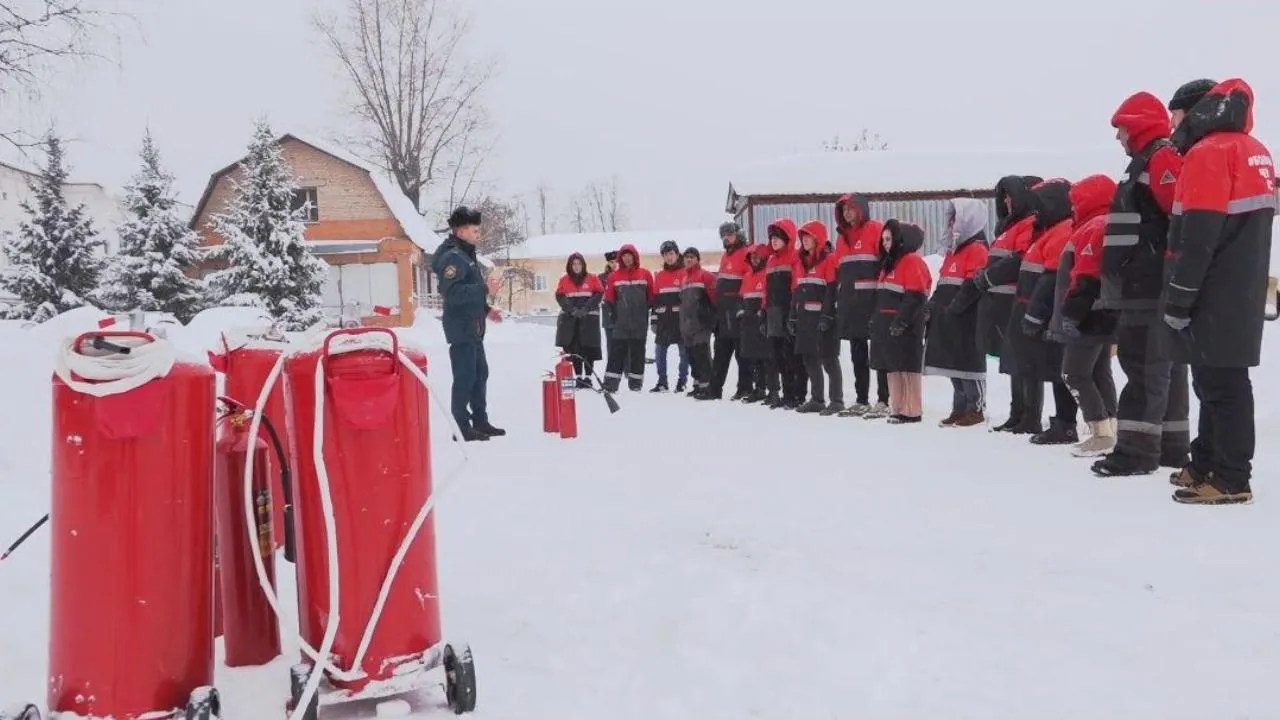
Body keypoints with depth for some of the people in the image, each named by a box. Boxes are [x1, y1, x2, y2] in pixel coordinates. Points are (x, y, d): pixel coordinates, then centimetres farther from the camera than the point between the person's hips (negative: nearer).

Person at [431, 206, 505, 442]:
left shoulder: (466, 255, 18)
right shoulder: (453, 257, -15)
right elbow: (452, 293, -27)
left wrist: (485, 309, 19)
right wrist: (485, 289, -26)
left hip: (472, 327, 11)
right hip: (461, 328, -11)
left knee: (480, 373, 15)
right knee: (464, 377, -7)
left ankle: (480, 422, 23)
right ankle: (461, 427, -2)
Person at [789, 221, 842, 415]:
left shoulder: (829, 260, -6)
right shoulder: (800, 262, 18)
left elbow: (832, 290, -14)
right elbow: (795, 292, 19)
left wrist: (827, 316, -20)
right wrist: (793, 317, 14)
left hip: (823, 317, -8)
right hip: (805, 317, 8)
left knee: (828, 359, -5)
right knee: (809, 360, 10)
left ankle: (837, 401, 0)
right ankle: (816, 400, 19)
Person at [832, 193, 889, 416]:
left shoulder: (875, 229, -4)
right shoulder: (842, 236, 18)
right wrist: (838, 301, 16)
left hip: (872, 301, -7)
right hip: (849, 304, 7)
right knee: (857, 354, 10)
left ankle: (883, 401, 2)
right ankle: (861, 401, 16)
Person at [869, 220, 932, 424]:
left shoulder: (913, 261, -10)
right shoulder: (888, 263, 20)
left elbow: (915, 297, -18)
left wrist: (901, 321, -23)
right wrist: (876, 319, 19)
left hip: (904, 326, -10)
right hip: (888, 324, 10)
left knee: (907, 368, -7)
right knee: (892, 368, 11)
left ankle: (911, 411, -3)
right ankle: (897, 408, 17)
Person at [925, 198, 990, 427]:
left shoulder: (977, 249, -10)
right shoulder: (953, 251, 20)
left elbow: (973, 285, -19)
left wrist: (953, 308, -22)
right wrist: (932, 306, 12)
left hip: (967, 318, -10)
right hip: (947, 319, 10)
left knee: (969, 361, -5)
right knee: (953, 363, 11)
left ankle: (976, 409, 2)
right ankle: (960, 409, 18)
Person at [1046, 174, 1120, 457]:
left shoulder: (1094, 229, -15)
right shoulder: (1098, 226, 17)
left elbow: (1086, 279, -24)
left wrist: (1070, 313, -23)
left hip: (1090, 318, -11)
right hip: (1102, 316, 11)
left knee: (1075, 373, -7)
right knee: (1100, 373, 13)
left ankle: (1102, 433, -9)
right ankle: (1108, 432, 15)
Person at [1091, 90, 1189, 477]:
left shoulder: (1162, 158, -10)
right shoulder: (1145, 163, 23)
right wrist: (1120, 278, 24)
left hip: (1154, 287, -11)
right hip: (1143, 286, 11)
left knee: (1146, 365, -11)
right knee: (1157, 365, 12)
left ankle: (1138, 448, -11)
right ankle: (1169, 444, 19)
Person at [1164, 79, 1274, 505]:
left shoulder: (1208, 153, -13)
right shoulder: (1254, 152, 15)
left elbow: (1197, 237, -19)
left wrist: (1178, 300, -16)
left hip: (1214, 297, -9)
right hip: (1243, 293, 10)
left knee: (1219, 384, -6)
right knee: (1220, 380, 15)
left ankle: (1231, 479, -3)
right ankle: (1208, 464, 24)